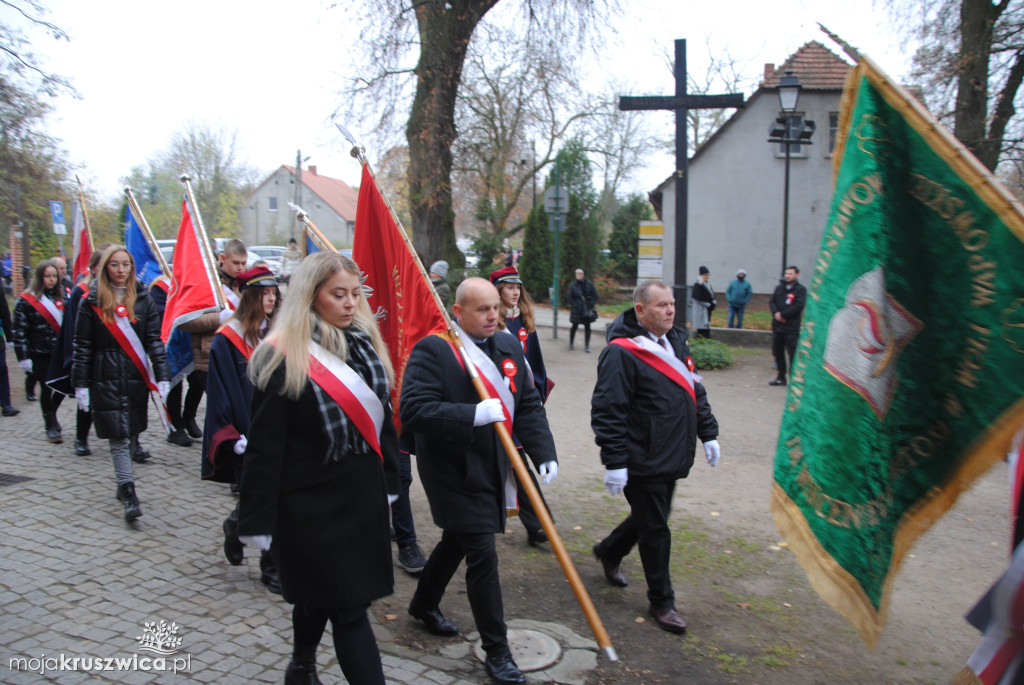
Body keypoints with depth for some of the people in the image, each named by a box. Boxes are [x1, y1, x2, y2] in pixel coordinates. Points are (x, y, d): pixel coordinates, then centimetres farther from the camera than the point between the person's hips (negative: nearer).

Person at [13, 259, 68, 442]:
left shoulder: (61, 298, 9)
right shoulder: (26, 301, -4)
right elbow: (19, 331, -7)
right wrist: (23, 358, -12)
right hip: (41, 354, -4)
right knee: (46, 389, 3)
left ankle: (51, 414, 30)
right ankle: (51, 426, 16)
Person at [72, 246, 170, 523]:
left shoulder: (143, 299, 5)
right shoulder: (93, 302, 1)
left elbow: (155, 340, 3)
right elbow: (82, 347, 2)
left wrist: (162, 376, -6)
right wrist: (81, 385, -2)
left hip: (137, 377, 2)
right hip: (106, 379, -2)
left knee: (131, 435, 11)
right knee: (119, 438, -7)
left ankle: (123, 482, 30)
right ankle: (129, 495, -7)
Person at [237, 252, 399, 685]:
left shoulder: (364, 343, 5)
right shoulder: (282, 358, -14)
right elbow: (264, 446, -13)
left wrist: (388, 480, 15)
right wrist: (259, 521, -12)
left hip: (364, 494, 6)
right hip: (312, 502, -6)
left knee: (320, 591, 22)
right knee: (348, 608, -2)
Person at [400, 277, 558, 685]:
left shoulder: (509, 347, 4)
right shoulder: (431, 350, -17)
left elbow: (529, 405, 6)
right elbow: (413, 410, -26)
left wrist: (544, 452, -6)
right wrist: (475, 414, -34)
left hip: (491, 467, 8)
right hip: (453, 471, -7)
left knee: (456, 540, 24)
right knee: (482, 555, -6)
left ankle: (424, 605, 49)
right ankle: (496, 651, 11)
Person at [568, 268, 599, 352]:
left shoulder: (589, 283, 1)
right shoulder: (572, 285, 0)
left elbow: (595, 295, 4)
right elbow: (570, 297, 2)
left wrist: (592, 306, -5)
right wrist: (572, 306, -8)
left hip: (587, 309, 1)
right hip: (576, 310, -1)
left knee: (587, 327, 2)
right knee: (574, 326, 6)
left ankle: (587, 346, 8)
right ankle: (570, 343, 24)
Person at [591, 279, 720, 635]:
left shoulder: (676, 342, 10)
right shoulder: (621, 352, -18)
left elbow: (695, 390, 20)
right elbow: (607, 410, -21)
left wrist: (708, 432, 17)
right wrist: (614, 461, -23)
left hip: (672, 458, 9)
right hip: (642, 462, -8)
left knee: (650, 519, 22)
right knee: (655, 531, 4)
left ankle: (609, 551, 47)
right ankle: (661, 601, 22)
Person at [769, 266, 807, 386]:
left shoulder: (801, 290, -2)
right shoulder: (779, 288, 14)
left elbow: (798, 306, -13)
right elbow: (772, 302, 10)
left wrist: (782, 314, -13)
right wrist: (776, 313, -10)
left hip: (792, 328, -6)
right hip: (777, 326, 6)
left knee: (793, 354, -6)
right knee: (778, 353, 11)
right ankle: (781, 377, 22)